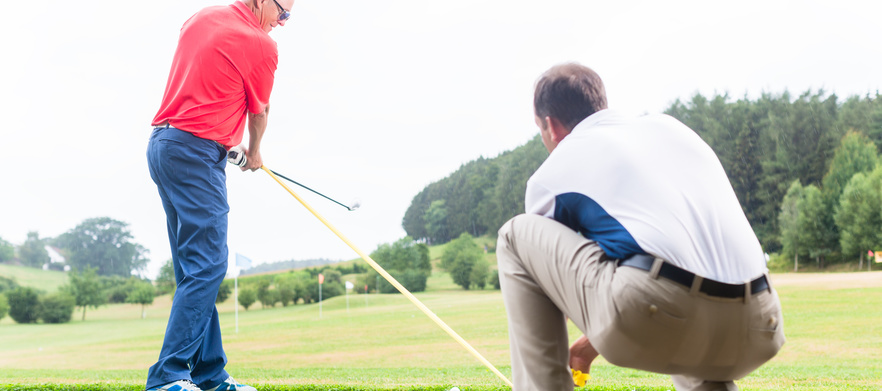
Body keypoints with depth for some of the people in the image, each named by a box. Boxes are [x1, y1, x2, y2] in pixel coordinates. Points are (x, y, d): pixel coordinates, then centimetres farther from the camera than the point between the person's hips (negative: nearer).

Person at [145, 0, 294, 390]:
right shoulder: (261, 45, -6)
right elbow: (258, 113, 7)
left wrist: (230, 140, 24)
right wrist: (254, 154, 26)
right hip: (196, 152, -9)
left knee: (196, 267, 9)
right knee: (206, 266, -8)